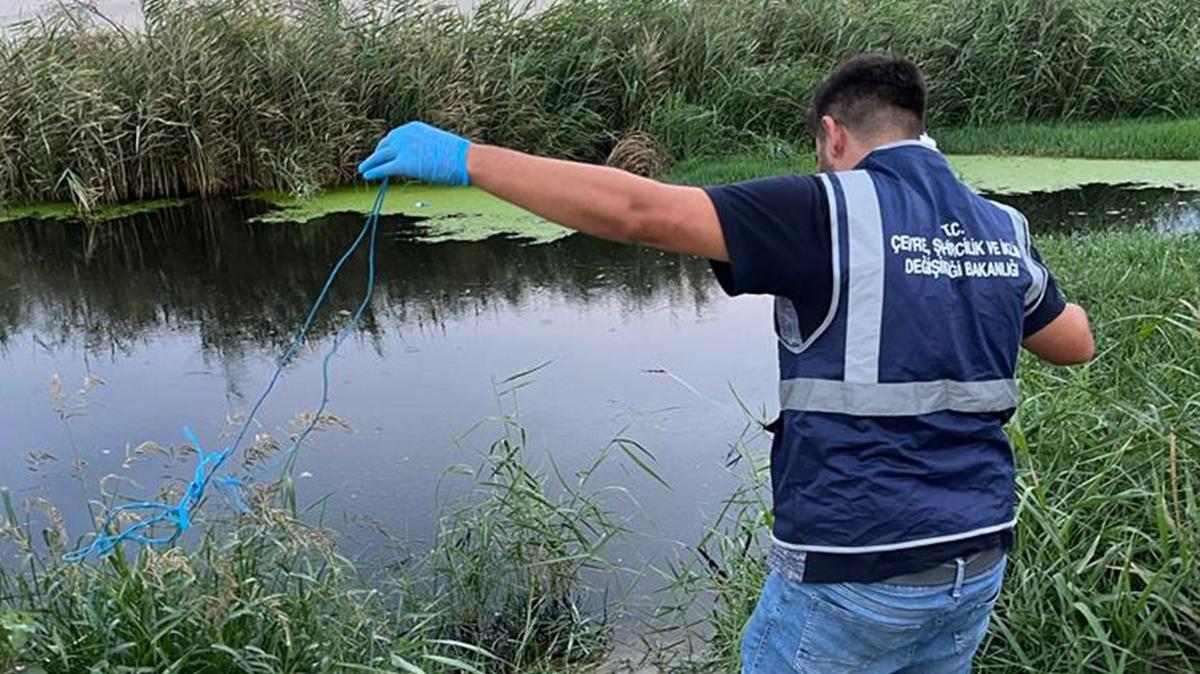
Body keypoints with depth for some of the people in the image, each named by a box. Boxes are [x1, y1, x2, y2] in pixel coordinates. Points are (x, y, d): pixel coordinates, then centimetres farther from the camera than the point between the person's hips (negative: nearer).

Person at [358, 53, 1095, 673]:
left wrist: (467, 158, -17)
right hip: (977, 558, 7)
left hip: (856, 571, -6)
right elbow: (1077, 342, 21)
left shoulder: (830, 211, -14)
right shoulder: (1001, 230, 5)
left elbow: (638, 212, -23)